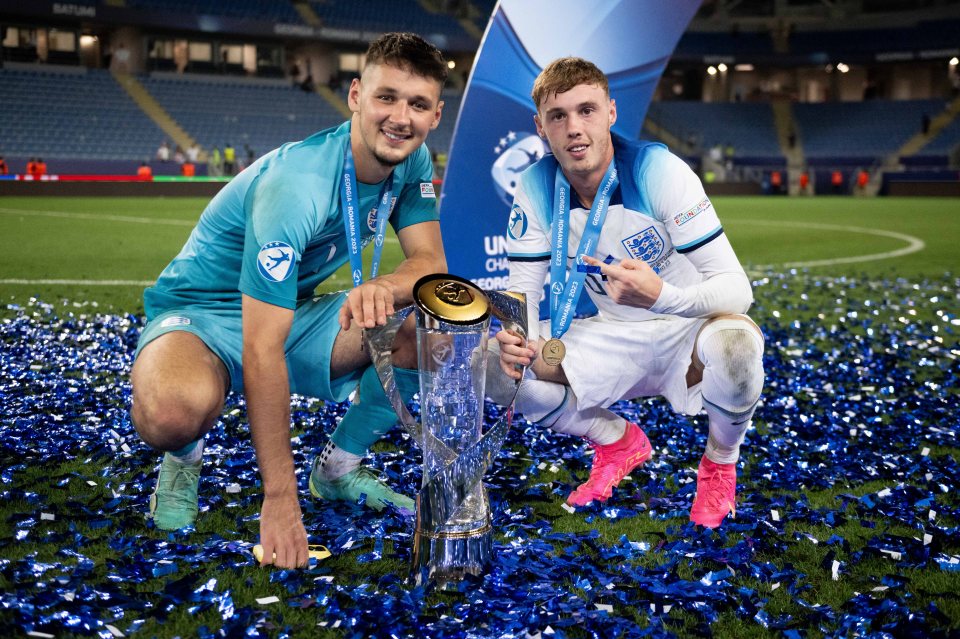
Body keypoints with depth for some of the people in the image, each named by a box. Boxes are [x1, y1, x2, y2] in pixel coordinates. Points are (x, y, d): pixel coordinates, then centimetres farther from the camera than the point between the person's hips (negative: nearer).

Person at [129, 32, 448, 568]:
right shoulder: (295, 184, -31)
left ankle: (339, 468, 6)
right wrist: (280, 501, -36)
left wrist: (383, 287, -36)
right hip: (203, 316, -6)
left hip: (296, 316, 7)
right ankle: (184, 461, 0)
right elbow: (262, 349, -34)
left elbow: (431, 261, -9)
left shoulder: (412, 160, -8)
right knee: (177, 408, -41)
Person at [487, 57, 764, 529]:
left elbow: (736, 287, -27)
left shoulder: (660, 172, -23)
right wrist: (515, 336, -30)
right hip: (614, 342, 4)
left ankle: (720, 464, -2)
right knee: (495, 363, -16)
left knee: (734, 343, -39)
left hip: (688, 333, -4)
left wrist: (661, 296, -48)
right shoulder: (535, 189, -11)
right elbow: (524, 287, -5)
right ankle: (619, 442, 11)